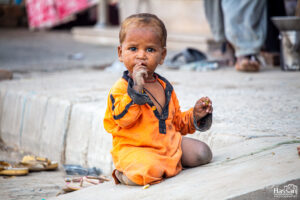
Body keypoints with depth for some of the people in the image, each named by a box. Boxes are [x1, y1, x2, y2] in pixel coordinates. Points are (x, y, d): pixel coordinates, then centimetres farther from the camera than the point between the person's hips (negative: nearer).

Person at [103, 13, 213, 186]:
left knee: (202, 153, -4)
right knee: (148, 168, -35)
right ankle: (124, 174, -1)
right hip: (135, 148, -6)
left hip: (169, 143, 6)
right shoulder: (121, 88, -8)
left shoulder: (164, 86, 14)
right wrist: (136, 87, -29)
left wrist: (194, 116, 5)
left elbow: (177, 121, 24)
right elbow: (123, 118, -25)